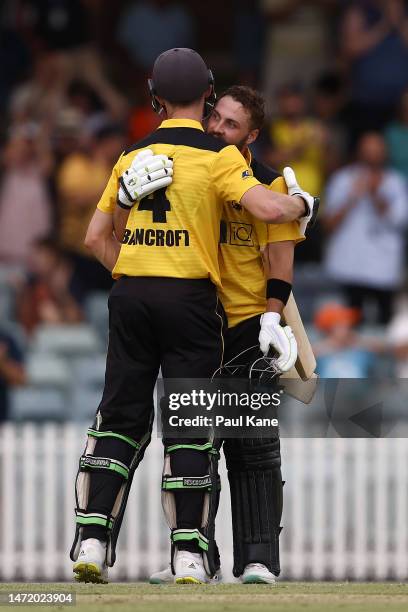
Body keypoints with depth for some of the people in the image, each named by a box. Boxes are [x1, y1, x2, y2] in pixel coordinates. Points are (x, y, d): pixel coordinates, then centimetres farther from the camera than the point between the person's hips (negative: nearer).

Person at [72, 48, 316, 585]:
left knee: (121, 417, 8)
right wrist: (303, 202, 3)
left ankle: (92, 540, -1)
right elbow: (269, 209, -17)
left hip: (131, 296, 4)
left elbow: (97, 236, 14)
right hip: (189, 299, -4)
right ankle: (189, 553, 0)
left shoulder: (132, 157, 10)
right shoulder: (216, 156, -5)